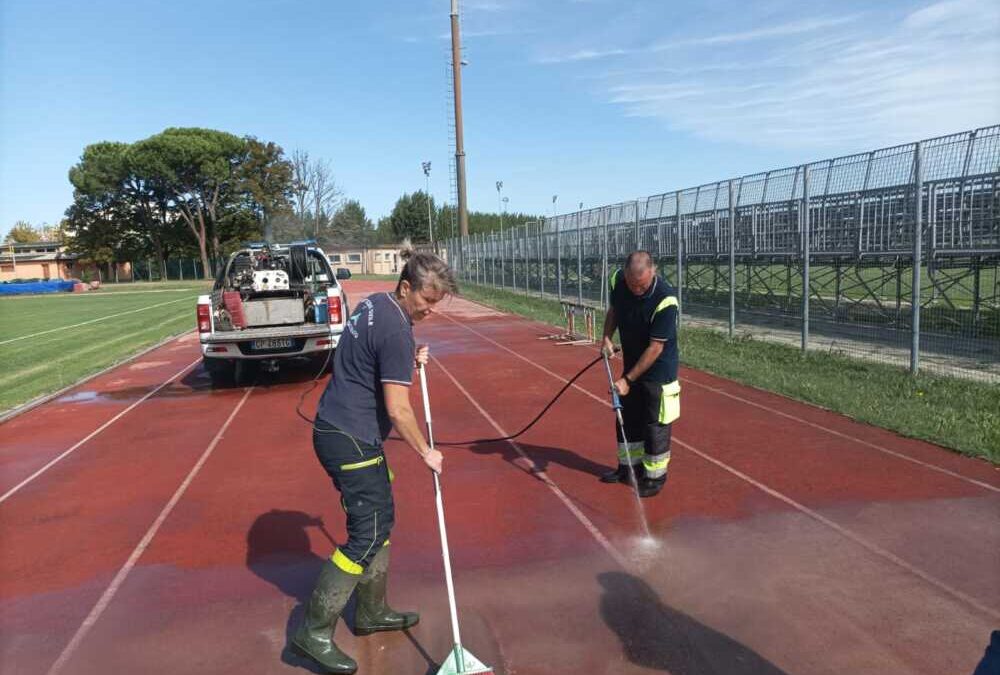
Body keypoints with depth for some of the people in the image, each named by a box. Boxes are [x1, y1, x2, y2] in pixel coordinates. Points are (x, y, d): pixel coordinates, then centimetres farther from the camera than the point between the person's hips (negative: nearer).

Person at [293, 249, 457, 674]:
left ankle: (372, 613, 30)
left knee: (380, 520, 17)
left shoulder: (374, 304, 8)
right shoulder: (396, 331, -21)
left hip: (339, 430, 10)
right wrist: (426, 453, -6)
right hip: (350, 440, -10)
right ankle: (315, 632, 4)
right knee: (367, 535, -5)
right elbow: (398, 409, -19)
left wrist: (409, 361, 10)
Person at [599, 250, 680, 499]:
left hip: (658, 370, -6)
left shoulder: (665, 300, -30)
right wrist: (607, 337, -8)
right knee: (626, 418, 17)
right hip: (631, 364, 7)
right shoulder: (617, 281, -13)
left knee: (655, 424, 2)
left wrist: (628, 380, -24)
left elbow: (655, 348, -26)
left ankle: (655, 476, 18)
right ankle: (629, 466, 34)